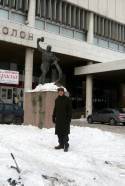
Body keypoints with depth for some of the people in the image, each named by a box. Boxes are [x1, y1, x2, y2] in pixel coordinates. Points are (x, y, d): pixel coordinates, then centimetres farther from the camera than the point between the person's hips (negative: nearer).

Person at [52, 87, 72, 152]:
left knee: (65, 132, -6)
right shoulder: (57, 100, 11)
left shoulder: (67, 99, -4)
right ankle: (61, 144, 18)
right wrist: (53, 117, 11)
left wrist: (69, 118, -13)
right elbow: (55, 109, 16)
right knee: (59, 132, 8)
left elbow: (70, 109, -7)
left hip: (65, 119, -5)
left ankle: (66, 145, 1)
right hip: (58, 119, 6)